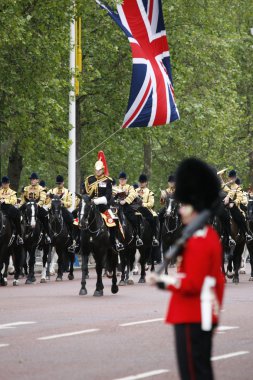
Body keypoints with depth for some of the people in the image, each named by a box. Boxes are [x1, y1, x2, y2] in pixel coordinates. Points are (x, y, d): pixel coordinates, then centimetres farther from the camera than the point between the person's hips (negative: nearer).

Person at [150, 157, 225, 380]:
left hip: (191, 319, -10)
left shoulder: (197, 241, -18)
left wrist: (164, 282, -11)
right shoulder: (211, 236, 14)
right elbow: (219, 281, 19)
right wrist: (215, 313, 23)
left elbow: (191, 284, -23)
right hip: (205, 317, 10)